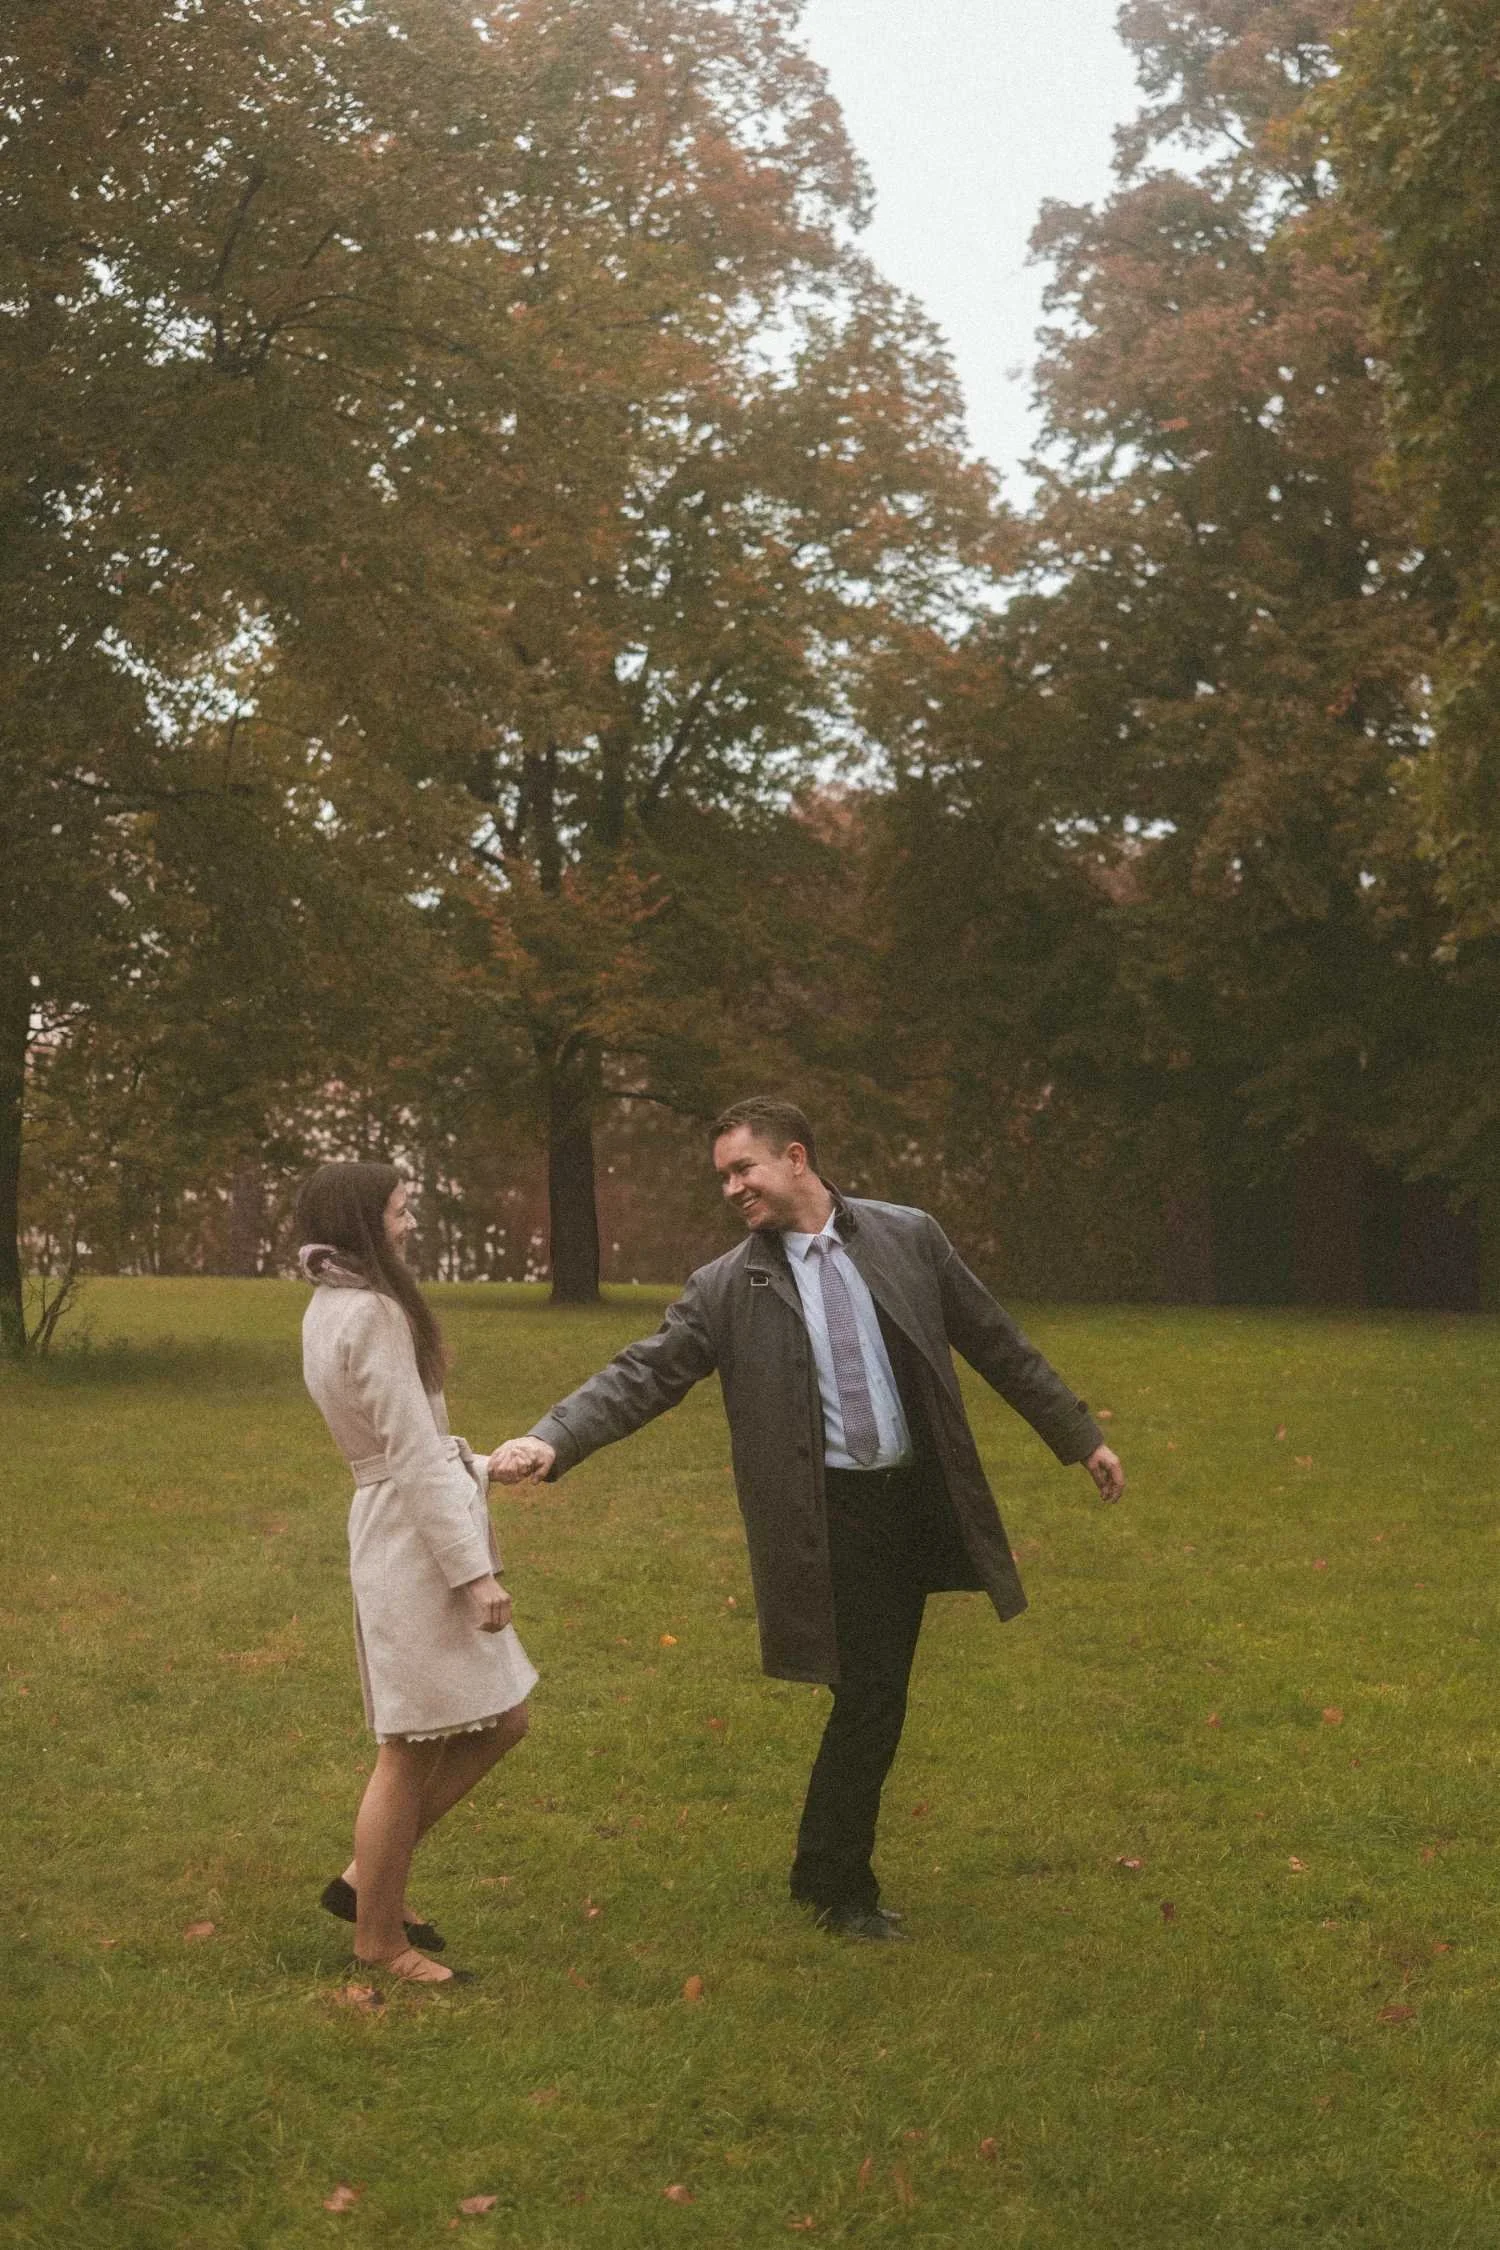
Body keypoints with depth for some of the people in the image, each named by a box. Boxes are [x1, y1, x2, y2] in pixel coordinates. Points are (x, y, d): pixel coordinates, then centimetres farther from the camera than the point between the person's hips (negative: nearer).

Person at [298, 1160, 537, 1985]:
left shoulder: (334, 1306, 13)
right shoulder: (370, 1312, -17)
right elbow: (415, 1457, -19)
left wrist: (480, 1466, 18)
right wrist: (475, 1570, -18)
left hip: (409, 1534, 10)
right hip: (415, 1539, -10)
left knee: (500, 1723, 15)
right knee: (414, 1749, 3)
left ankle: (366, 1878, 25)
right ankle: (378, 1935, 18)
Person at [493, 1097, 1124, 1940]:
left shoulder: (908, 1237, 2)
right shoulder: (727, 1287, -2)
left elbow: (995, 1342, 8)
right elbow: (643, 1374, -7)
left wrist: (1081, 1435, 12)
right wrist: (551, 1440, -22)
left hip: (916, 1496, 3)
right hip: (832, 1517, -2)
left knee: (876, 1700, 12)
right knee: (869, 1699, -1)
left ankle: (829, 1873, 31)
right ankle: (838, 1886, 19)